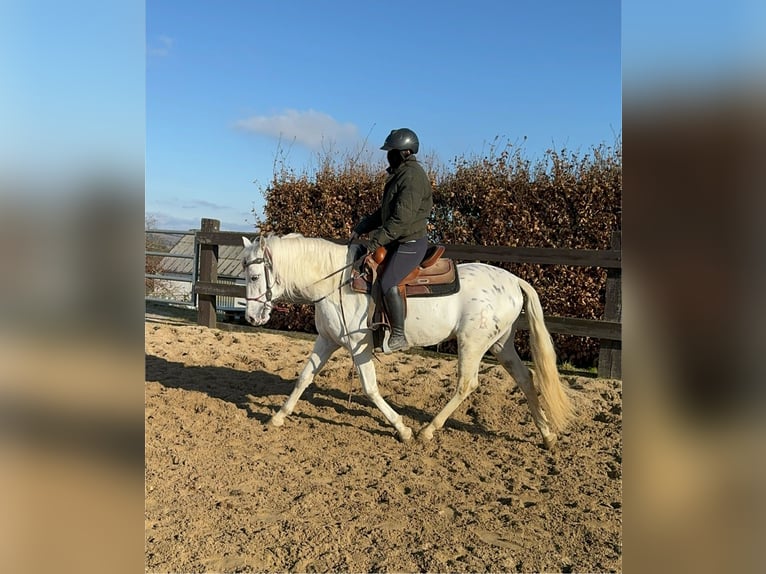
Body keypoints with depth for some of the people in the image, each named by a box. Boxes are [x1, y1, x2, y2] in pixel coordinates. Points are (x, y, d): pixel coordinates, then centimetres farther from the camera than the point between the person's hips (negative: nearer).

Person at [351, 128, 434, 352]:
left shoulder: (413, 176, -17)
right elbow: (383, 211, 21)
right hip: (398, 241, 11)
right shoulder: (399, 174, 16)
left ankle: (399, 337, -18)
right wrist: (361, 229, 11)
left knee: (389, 283, -25)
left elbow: (401, 219, -25)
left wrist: (376, 240, -22)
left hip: (411, 243, -11)